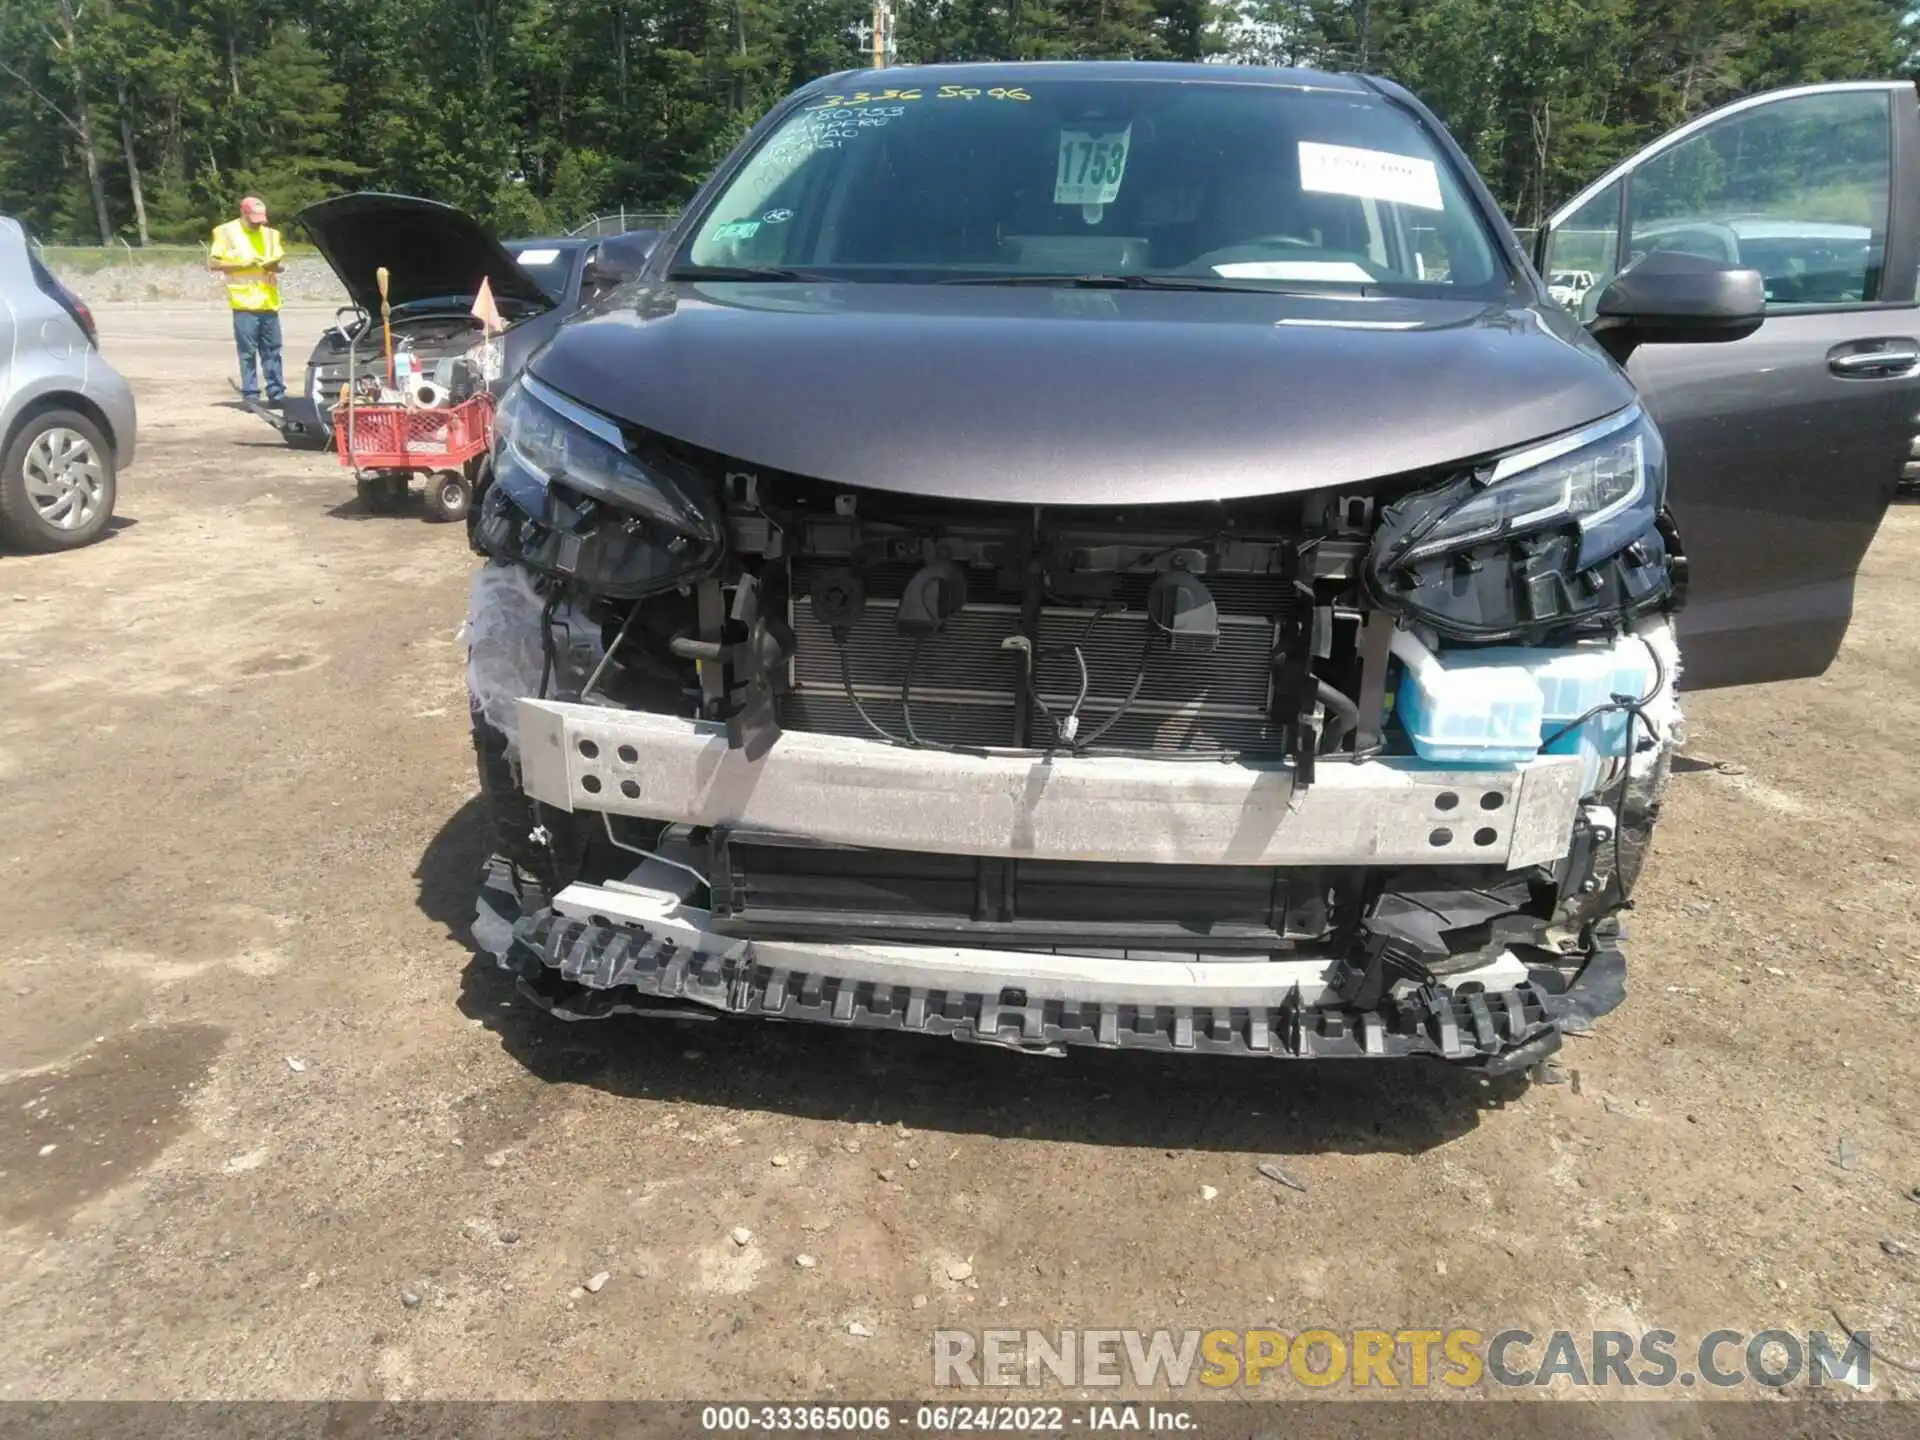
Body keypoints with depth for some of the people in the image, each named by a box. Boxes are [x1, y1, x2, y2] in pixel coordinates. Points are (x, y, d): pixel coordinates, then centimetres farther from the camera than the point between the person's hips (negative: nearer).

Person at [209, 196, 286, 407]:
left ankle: (277, 393, 11)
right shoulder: (227, 232, 1)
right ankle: (250, 396, -1)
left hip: (269, 302, 4)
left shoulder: (270, 233, 15)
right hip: (244, 302, -4)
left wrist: (276, 266, -2)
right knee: (248, 352, -4)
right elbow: (214, 263, -1)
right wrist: (241, 264, -12)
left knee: (272, 350, 6)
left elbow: (281, 261, 21)